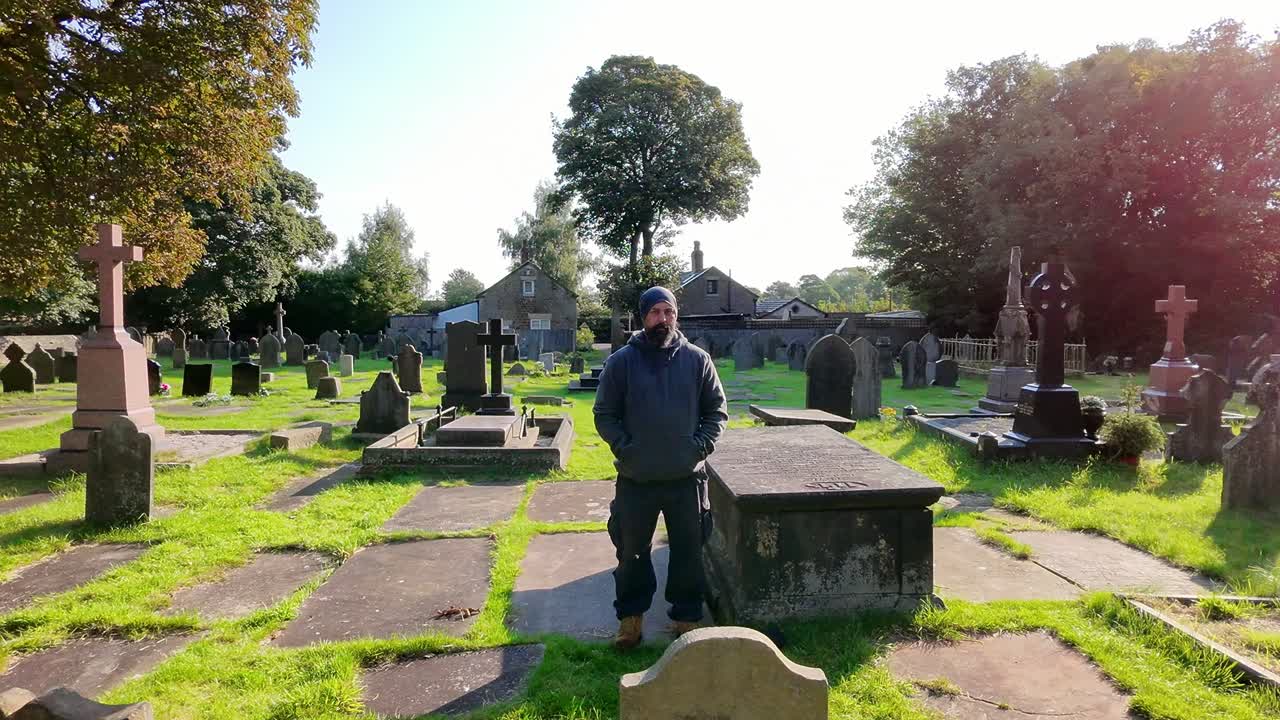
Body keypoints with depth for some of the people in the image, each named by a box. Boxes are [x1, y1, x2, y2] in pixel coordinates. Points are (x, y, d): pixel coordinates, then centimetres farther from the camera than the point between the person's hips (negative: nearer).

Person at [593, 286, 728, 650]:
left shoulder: (697, 359, 0)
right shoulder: (621, 361, -3)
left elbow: (716, 411, 6)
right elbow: (604, 414, 2)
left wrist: (701, 446, -6)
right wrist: (624, 448, -9)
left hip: (687, 478, 1)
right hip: (635, 480, 0)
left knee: (688, 552, 13)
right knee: (632, 552, 13)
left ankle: (686, 618, 31)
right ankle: (630, 617, 32)